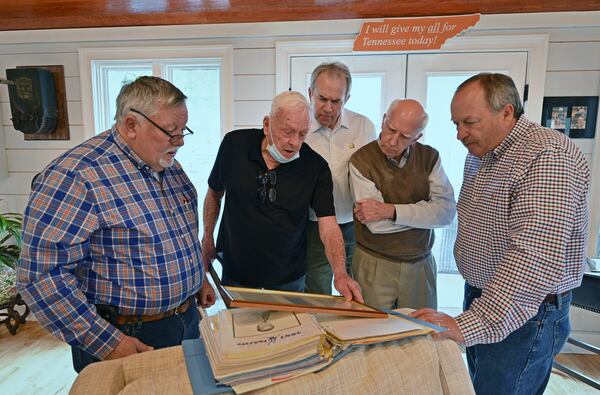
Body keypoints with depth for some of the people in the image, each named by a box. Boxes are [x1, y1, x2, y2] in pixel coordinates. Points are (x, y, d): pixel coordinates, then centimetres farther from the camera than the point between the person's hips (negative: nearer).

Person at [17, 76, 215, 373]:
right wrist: (106, 343, -22)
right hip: (128, 339, -7)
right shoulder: (75, 176, -22)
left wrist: (197, 279, 14)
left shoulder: (169, 166, 4)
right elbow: (42, 275, -24)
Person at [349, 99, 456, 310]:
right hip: (375, 266, -3)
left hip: (421, 264, 3)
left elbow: (447, 211, -13)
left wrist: (391, 210, -20)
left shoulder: (429, 157, -1)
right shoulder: (362, 160, -13)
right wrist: (425, 209, -13)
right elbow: (376, 224, -20)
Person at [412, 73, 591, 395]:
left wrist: (469, 325, -34)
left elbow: (538, 260, -33)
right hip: (480, 297, 8)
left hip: (522, 314, -8)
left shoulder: (548, 157, -23)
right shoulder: (478, 154, 7)